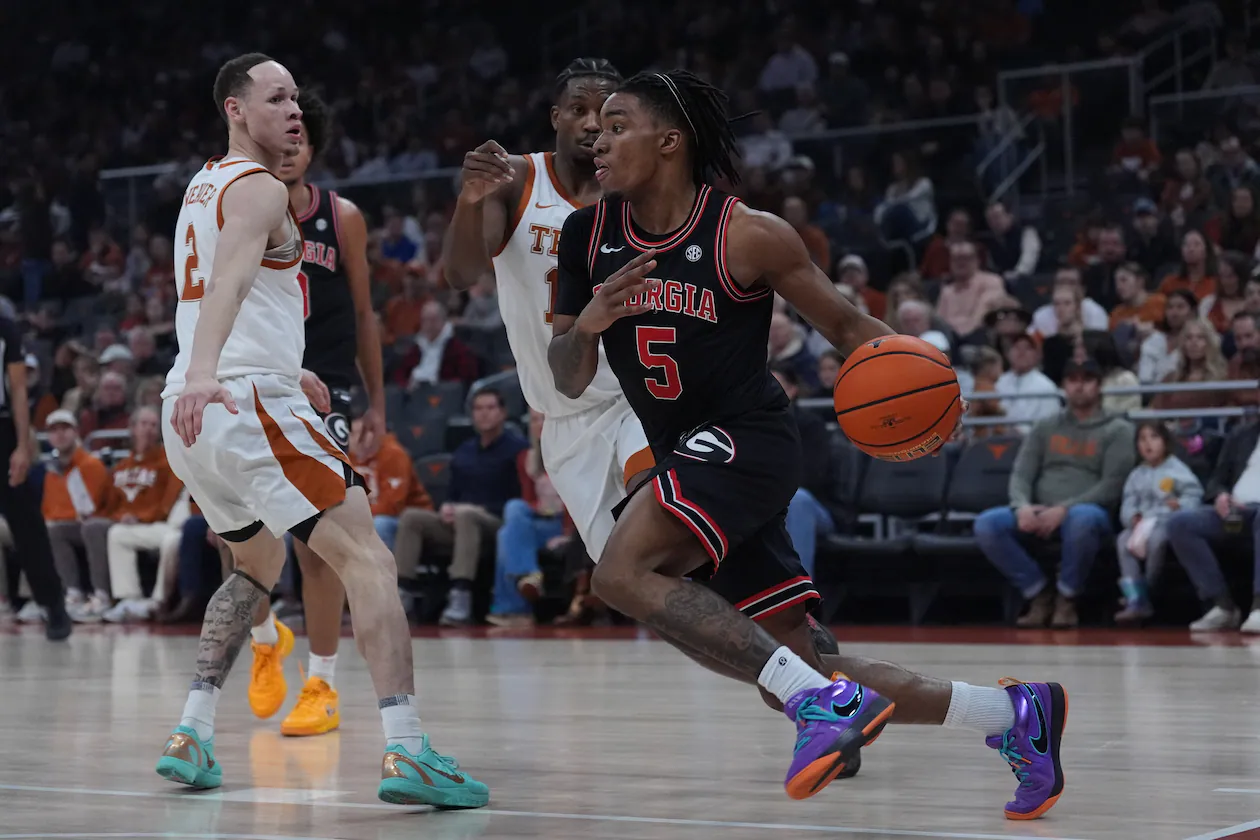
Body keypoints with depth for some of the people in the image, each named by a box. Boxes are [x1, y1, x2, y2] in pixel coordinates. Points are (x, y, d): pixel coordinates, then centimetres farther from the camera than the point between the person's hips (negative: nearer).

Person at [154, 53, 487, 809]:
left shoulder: (203, 188, 23)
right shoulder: (261, 190, -6)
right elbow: (231, 275, -26)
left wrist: (283, 368, 45)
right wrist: (206, 370, -43)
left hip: (193, 412, 10)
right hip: (246, 402, -10)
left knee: (260, 564, 28)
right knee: (368, 558, -12)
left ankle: (193, 735, 20)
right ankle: (407, 751, -26)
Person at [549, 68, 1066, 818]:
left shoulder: (747, 235, -11)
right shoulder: (588, 236, 4)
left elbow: (843, 322, 0)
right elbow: (569, 383, 6)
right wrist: (587, 324, -15)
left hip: (746, 439, -7)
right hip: (683, 455, 7)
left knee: (623, 573, -28)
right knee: (799, 663, 6)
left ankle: (821, 701, -25)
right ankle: (1013, 715, 18)